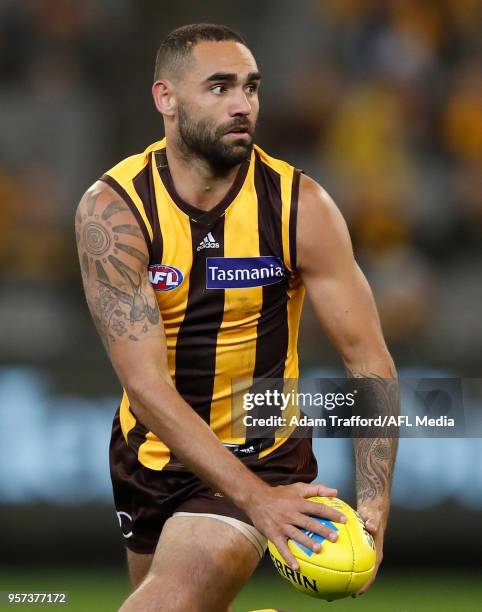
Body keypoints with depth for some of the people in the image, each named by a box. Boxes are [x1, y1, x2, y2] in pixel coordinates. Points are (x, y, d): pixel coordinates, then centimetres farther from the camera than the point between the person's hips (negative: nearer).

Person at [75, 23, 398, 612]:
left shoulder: (300, 205, -15)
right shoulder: (112, 209, -18)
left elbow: (369, 362, -12)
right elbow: (146, 384, -24)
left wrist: (373, 504, -27)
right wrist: (256, 498, -34)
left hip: (261, 451, -2)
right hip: (153, 449, 2)